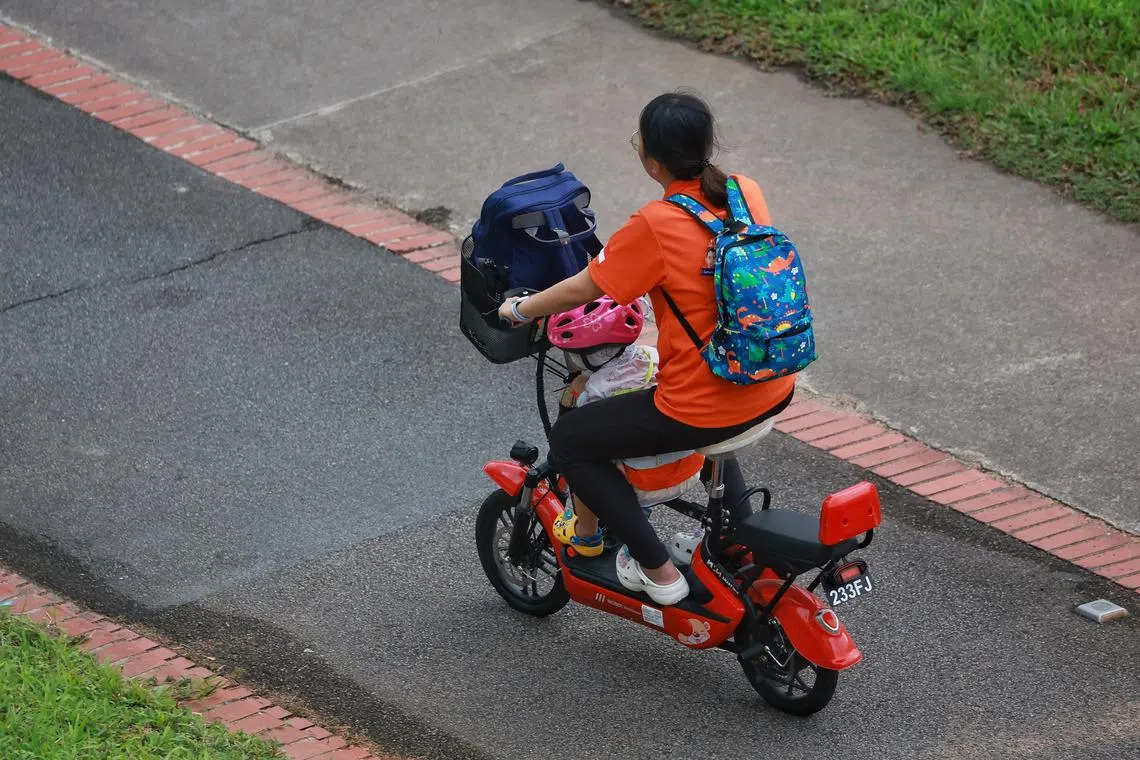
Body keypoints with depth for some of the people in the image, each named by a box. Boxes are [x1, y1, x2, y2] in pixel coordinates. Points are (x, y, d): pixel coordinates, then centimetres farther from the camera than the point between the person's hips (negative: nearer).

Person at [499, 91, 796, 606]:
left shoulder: (655, 227, -20)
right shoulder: (747, 193, -1)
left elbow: (580, 291, -8)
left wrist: (519, 310, 9)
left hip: (703, 411, -7)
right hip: (775, 392, 8)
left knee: (568, 443, 10)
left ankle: (657, 570, 10)